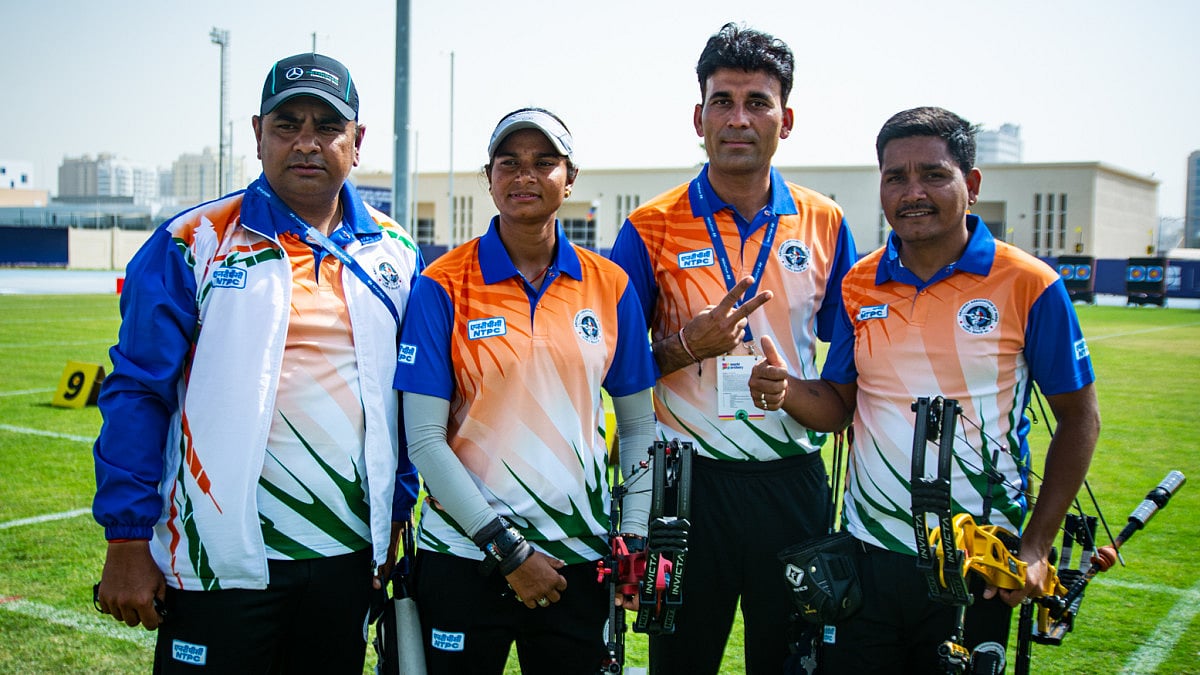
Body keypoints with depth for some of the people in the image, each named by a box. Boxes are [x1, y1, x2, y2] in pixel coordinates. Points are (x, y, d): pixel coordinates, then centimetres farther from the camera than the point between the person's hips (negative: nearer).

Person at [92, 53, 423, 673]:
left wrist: (395, 517, 11)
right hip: (220, 557, -3)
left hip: (348, 556, 4)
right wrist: (127, 541, -7)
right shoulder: (192, 245, -3)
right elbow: (137, 392, -4)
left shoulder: (395, 255, 7)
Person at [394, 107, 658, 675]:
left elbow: (638, 425, 9)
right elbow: (424, 439, -9)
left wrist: (635, 536, -1)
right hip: (465, 556, -2)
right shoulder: (444, 287, -6)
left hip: (577, 560, 3)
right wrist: (507, 547, -11)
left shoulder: (610, 286, 3)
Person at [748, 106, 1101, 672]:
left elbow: (1078, 419, -1)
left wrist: (1036, 547, -5)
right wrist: (789, 394, -14)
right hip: (867, 555, 3)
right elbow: (838, 406, 9)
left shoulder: (1030, 285, -7)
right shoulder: (859, 285, 4)